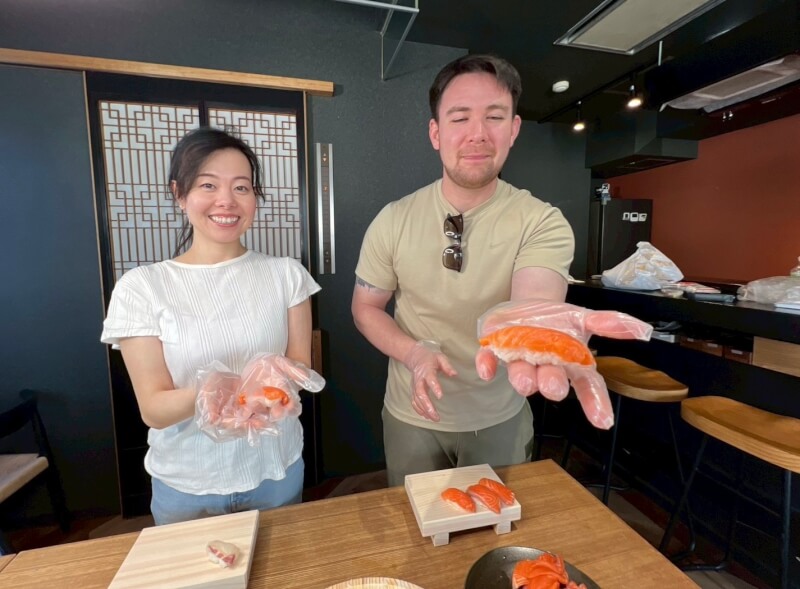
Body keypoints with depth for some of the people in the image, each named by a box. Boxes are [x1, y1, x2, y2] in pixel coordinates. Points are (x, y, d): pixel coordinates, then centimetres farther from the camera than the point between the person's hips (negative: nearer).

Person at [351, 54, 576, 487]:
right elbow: (366, 307, -4)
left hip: (501, 419, 0)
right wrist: (415, 352, -23)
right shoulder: (393, 220, -12)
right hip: (412, 417, 1)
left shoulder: (543, 223, -17)